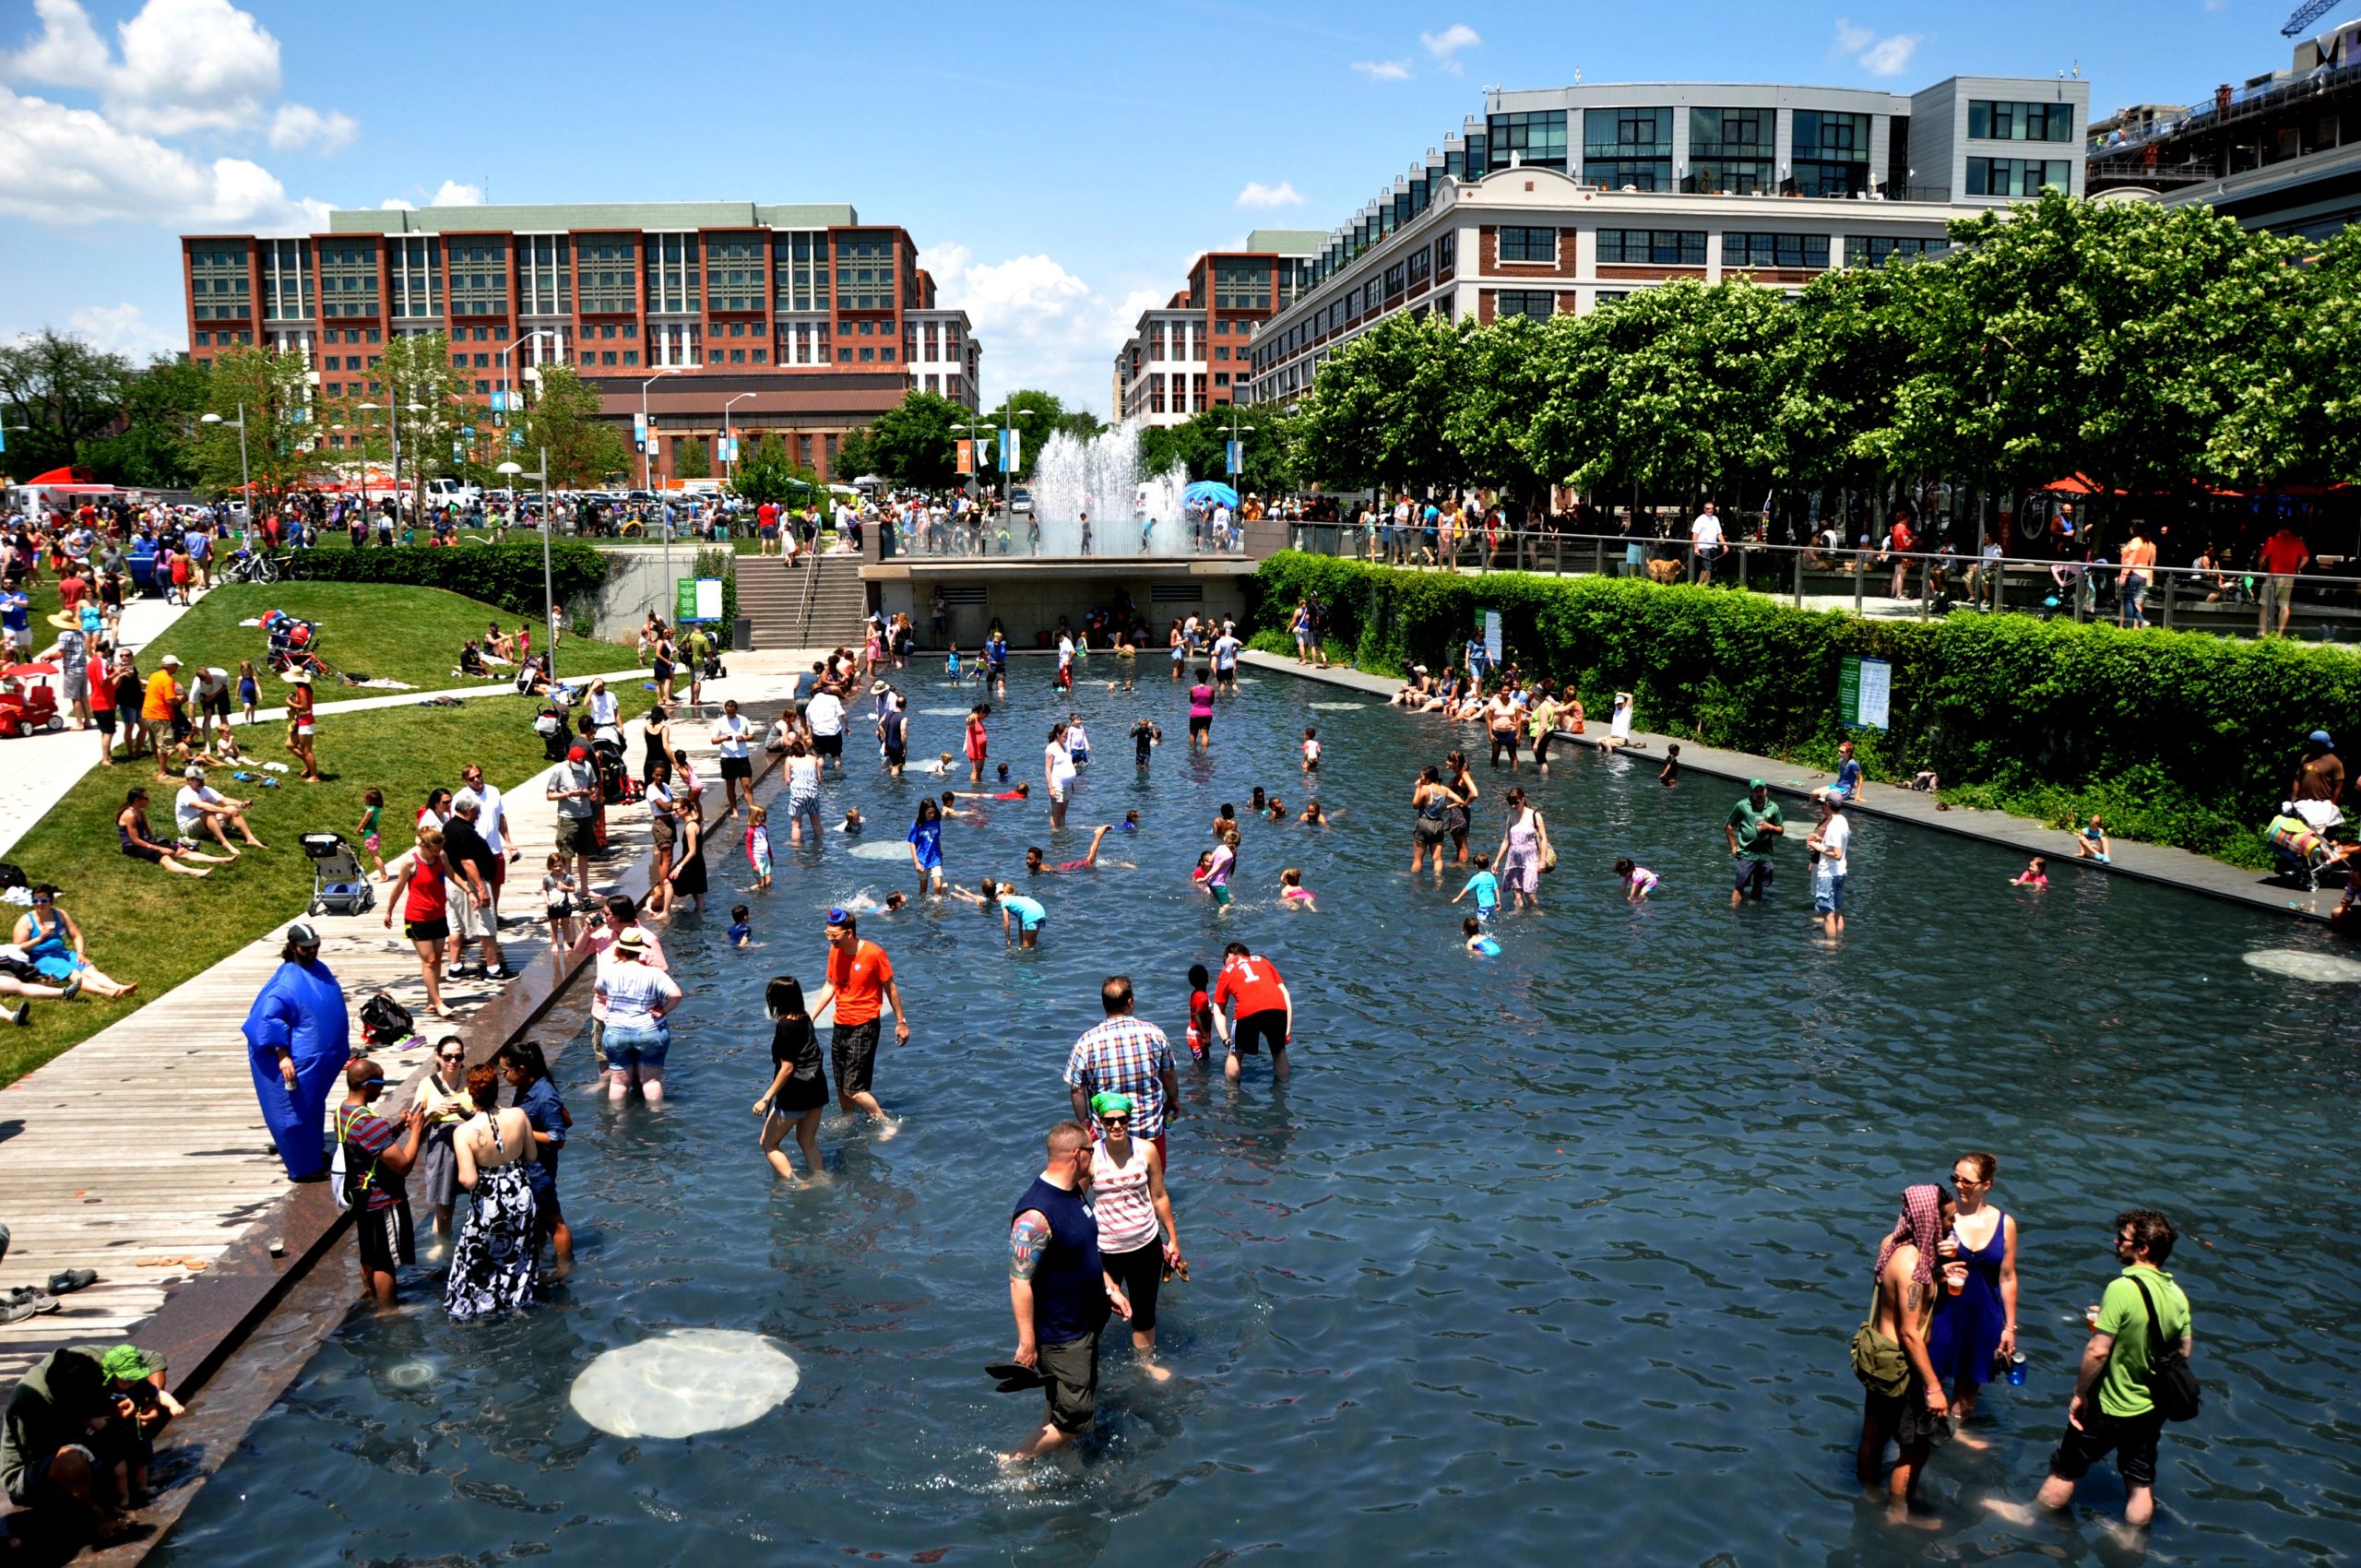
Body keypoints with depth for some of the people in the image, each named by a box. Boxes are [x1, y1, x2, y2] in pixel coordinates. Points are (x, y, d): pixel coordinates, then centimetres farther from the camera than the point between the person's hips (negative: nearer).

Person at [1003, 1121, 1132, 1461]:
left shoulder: (1075, 1191, 1)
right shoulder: (1036, 1215, -30)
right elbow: (1019, 1282, -27)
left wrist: (1110, 1287, 16)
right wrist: (1027, 1343, -23)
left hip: (1085, 1323, 9)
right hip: (1059, 1336, -9)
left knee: (1067, 1408, 21)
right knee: (1076, 1417, 1)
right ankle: (1014, 1463, 17)